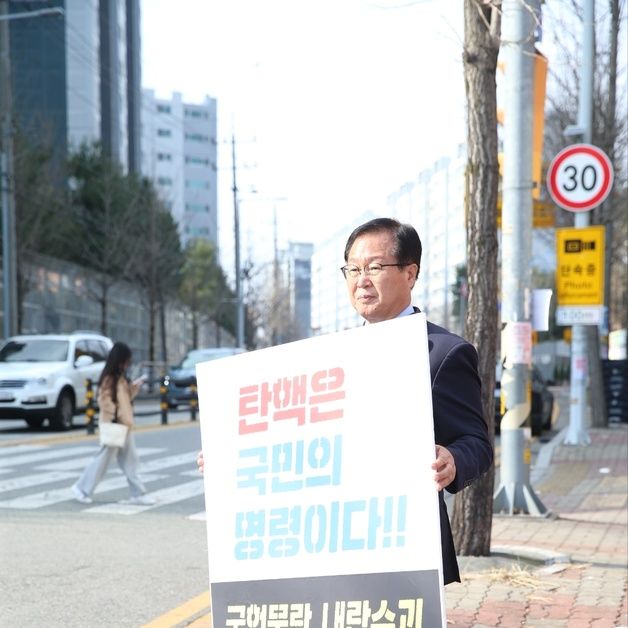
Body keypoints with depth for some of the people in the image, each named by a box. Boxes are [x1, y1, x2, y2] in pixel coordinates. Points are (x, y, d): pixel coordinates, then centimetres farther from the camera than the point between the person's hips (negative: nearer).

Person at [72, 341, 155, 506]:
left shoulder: (120, 378, 12)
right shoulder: (109, 379, -15)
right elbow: (105, 400, -19)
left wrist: (134, 387, 6)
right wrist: (115, 416, -21)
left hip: (124, 425, 9)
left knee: (130, 461, 8)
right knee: (103, 459, 0)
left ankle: (138, 494, 10)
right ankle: (82, 488, 13)